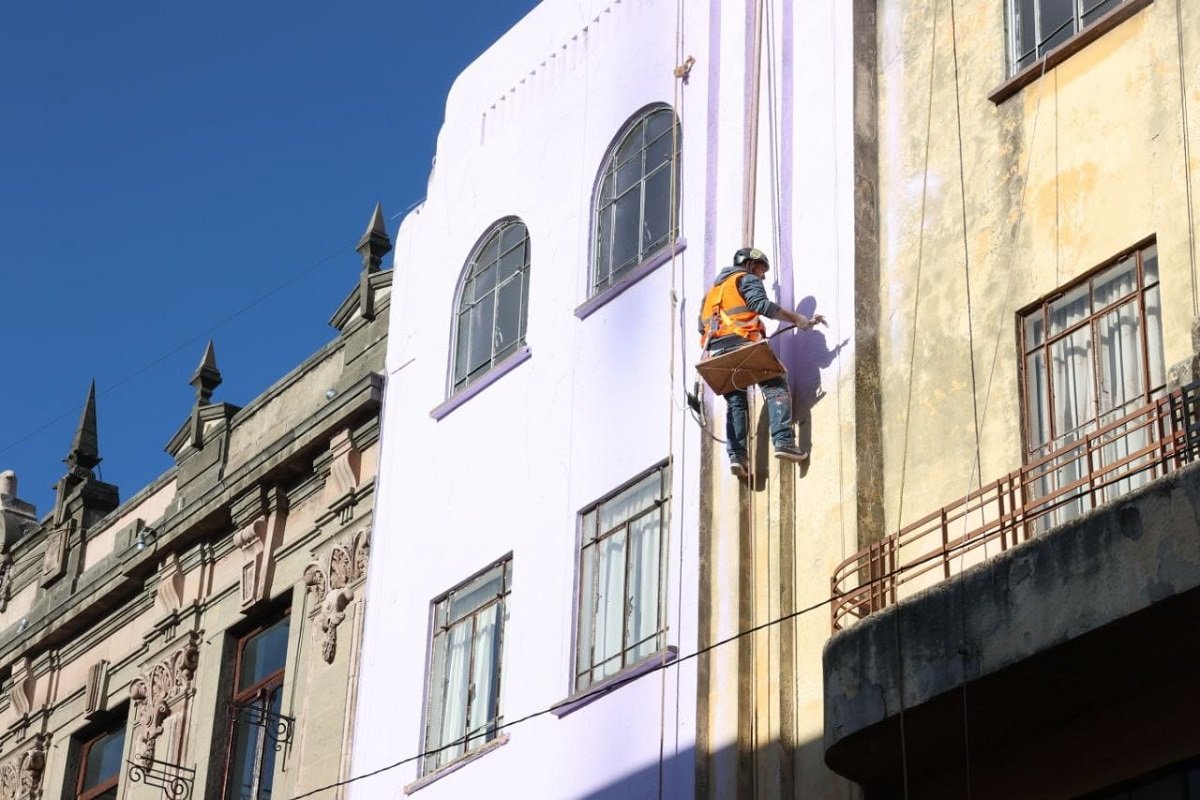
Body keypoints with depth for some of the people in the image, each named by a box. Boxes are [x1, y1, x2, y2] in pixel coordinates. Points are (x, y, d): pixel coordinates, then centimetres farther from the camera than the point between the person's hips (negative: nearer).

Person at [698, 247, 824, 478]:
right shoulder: (747, 280, 10)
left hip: (716, 351, 7)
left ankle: (736, 455, -6)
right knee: (775, 386, -4)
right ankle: (783, 441, -22)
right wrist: (796, 319, -9)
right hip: (742, 344, -7)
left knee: (735, 401, 9)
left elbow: (703, 326, 27)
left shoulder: (713, 290, 33)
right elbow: (762, 305, -9)